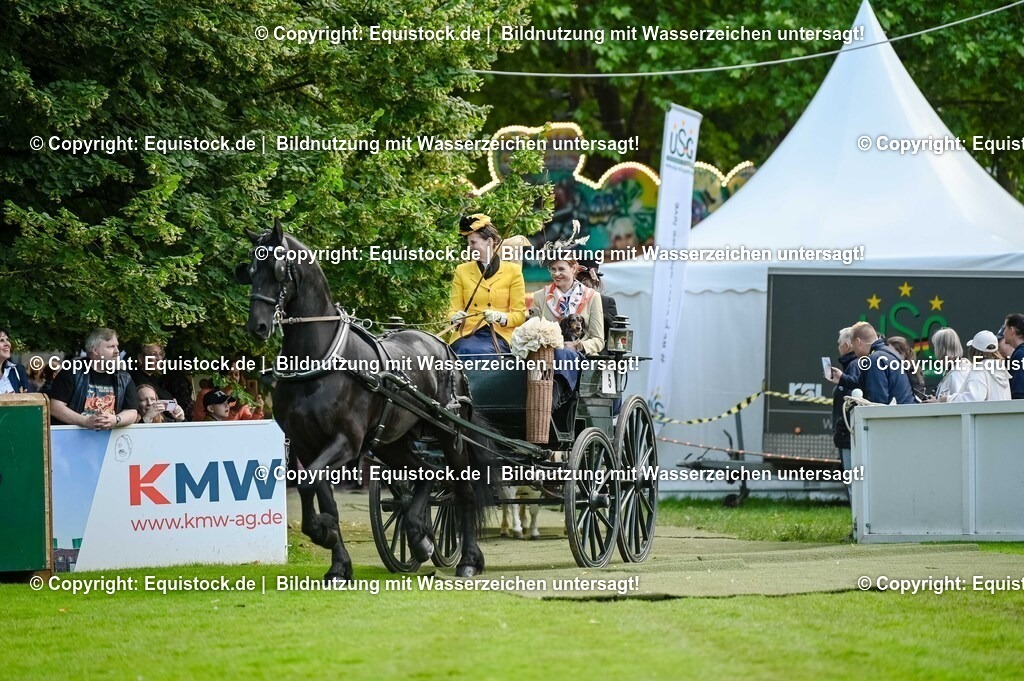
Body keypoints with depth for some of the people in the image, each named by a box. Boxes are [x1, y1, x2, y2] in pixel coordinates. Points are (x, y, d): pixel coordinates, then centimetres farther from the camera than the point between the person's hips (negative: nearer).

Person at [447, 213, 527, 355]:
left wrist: (500, 318, -15)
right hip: (468, 333, 2)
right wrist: (456, 317, -12)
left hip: (500, 336, -2)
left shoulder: (512, 271, 9)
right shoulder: (462, 271, 16)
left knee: (482, 351, -37)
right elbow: (453, 310, 12)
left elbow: (520, 315, 5)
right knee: (466, 350, -36)